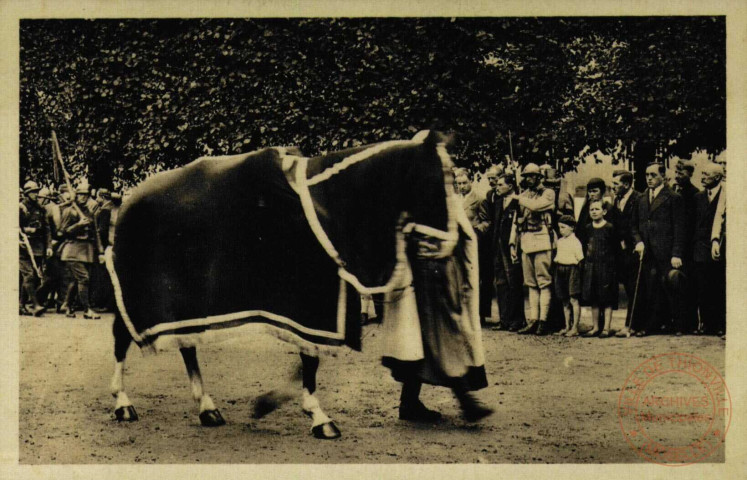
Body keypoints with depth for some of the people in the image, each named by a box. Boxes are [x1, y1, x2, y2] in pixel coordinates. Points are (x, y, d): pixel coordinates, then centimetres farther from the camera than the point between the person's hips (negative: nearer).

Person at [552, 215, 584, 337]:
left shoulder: (575, 242, -8)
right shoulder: (559, 241, 13)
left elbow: (580, 259, -9)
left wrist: (579, 272, -14)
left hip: (572, 270, -7)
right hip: (560, 270, 7)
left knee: (574, 299, -8)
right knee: (565, 301, 11)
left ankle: (575, 328, -6)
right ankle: (567, 327, 18)